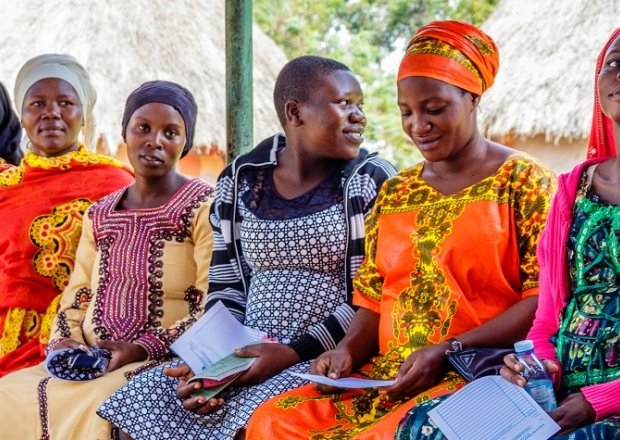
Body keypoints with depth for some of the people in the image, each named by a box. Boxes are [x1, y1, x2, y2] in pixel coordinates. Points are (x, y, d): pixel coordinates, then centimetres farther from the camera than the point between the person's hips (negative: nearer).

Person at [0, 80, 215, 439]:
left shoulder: (204, 207, -2)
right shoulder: (99, 215, 18)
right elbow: (76, 300, 19)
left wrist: (143, 348, -19)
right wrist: (63, 344, -2)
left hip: (166, 362, -5)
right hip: (91, 364, 5)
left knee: (96, 407, -35)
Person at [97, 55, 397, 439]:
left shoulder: (372, 181, -2)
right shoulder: (239, 181, 9)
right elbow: (227, 288, 13)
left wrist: (295, 352, -16)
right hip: (248, 356, 4)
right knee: (138, 406, -11)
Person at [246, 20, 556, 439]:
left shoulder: (523, 182, 0)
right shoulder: (394, 193, 18)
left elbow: (546, 298, -9)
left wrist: (448, 351, -18)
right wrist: (349, 350, -3)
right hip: (388, 376, 6)